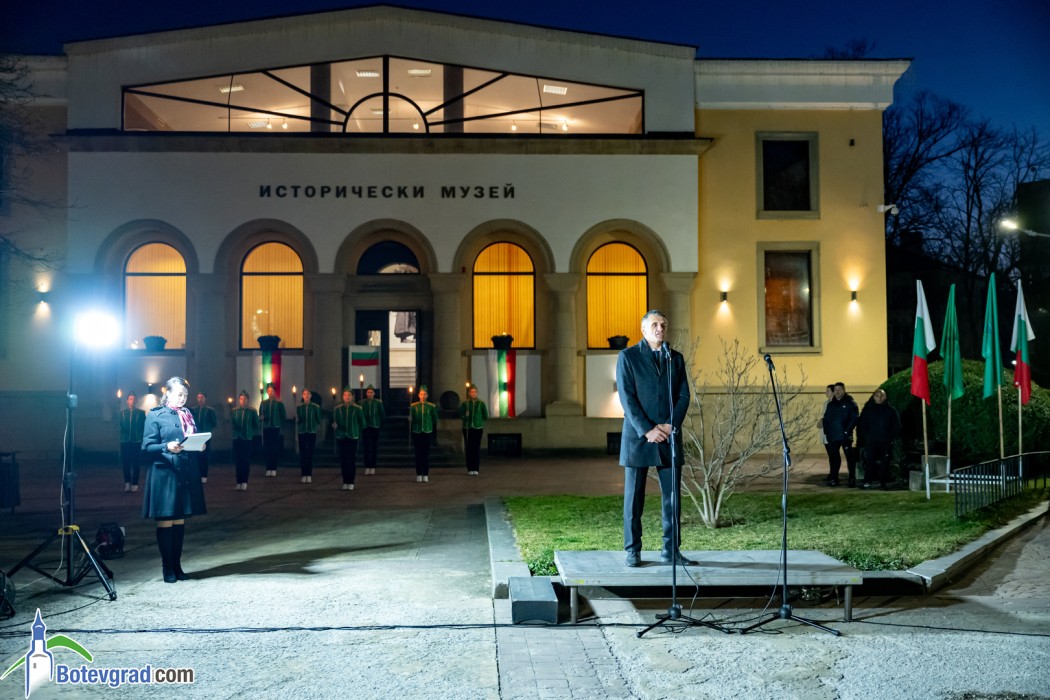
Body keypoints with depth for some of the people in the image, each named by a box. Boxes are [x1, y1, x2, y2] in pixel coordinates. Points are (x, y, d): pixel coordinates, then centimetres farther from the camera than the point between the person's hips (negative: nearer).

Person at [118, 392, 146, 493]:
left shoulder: (141, 412, 3)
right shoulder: (122, 412, 9)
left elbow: (144, 427, 1)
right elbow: (119, 425, 6)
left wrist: (141, 438, -7)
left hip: (136, 441, -2)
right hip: (125, 441, 2)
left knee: (136, 463, 0)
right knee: (125, 463, 2)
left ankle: (134, 483, 7)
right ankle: (127, 482, 10)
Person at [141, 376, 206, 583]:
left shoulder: (188, 414, 14)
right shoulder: (155, 415, -3)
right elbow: (147, 447, -7)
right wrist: (167, 447, -23)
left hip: (186, 474, 5)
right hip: (164, 474, -5)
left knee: (180, 522, 9)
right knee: (165, 522, 0)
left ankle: (177, 565, 16)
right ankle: (167, 568, 8)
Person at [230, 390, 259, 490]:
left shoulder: (252, 411, -2)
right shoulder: (234, 411, 4)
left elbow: (256, 424, 4)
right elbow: (231, 423, 3)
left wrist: (254, 435, 2)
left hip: (248, 439, -2)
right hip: (237, 438, 2)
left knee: (246, 461, 0)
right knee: (237, 461, 3)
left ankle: (244, 482, 5)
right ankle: (239, 482, 9)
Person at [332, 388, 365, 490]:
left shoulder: (357, 409, 0)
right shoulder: (337, 408, 5)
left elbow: (362, 423, 6)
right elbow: (334, 421, 9)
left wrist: (356, 429, 2)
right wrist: (334, 425, -9)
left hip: (353, 437, -2)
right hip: (341, 437, 2)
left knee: (352, 460, -1)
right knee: (343, 460, 3)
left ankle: (351, 482, 6)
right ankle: (345, 482, 12)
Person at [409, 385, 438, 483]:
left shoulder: (431, 407, 2)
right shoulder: (413, 406, 2)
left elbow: (435, 420, 8)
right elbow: (410, 419, 6)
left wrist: (434, 433, 7)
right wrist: (410, 431, -3)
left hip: (427, 433, 0)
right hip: (417, 433, 0)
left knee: (426, 454, 1)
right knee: (418, 454, 2)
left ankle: (426, 475, 6)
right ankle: (419, 475, 8)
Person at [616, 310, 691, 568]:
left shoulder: (676, 358, 12)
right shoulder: (628, 356, 0)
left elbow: (684, 396, 7)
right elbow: (627, 398, -7)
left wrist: (670, 425, -8)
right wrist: (647, 430, -14)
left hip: (669, 437, 3)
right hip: (638, 436, -3)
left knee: (673, 496, 3)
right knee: (634, 496, 2)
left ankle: (671, 551, 11)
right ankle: (633, 551, 11)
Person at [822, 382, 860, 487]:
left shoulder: (850, 403, -3)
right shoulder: (831, 404, 14)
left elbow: (854, 418, -9)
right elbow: (826, 418, 17)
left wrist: (847, 431, -14)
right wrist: (826, 431, 6)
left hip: (845, 437, -5)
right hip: (832, 437, 5)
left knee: (850, 457, 1)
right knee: (833, 457, 8)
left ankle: (852, 478, 6)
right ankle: (833, 478, 14)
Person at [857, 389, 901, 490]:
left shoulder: (890, 410, 5)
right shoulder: (868, 409, 8)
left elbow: (896, 426, 6)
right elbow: (862, 425, 10)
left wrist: (891, 437, -3)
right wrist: (865, 436, -1)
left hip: (885, 442, 0)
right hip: (871, 441, 0)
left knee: (884, 462, 1)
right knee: (869, 461, -6)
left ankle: (883, 482, 8)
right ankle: (867, 482, -4)